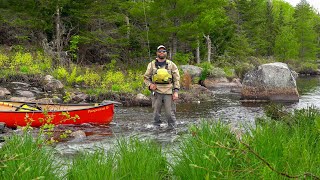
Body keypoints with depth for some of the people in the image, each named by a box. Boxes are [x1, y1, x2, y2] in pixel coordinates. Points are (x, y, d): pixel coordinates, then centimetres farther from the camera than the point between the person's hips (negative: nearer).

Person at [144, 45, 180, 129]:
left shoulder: (171, 64, 7)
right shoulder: (152, 65, 9)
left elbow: (177, 79, 6)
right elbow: (146, 77, 14)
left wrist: (176, 91, -4)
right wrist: (150, 85, -6)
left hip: (169, 92, -1)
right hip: (156, 92, 1)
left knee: (170, 114, -3)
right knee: (156, 114, 5)